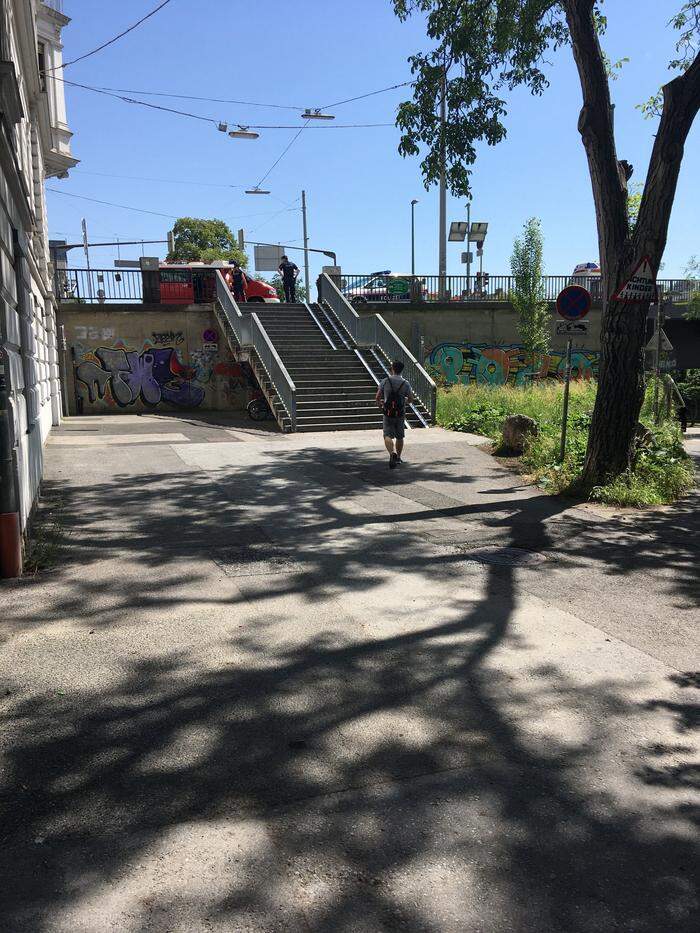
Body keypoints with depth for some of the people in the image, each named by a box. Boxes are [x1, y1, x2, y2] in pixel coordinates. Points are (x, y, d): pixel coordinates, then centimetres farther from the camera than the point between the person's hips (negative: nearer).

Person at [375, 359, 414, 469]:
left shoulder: (385, 381, -6)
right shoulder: (405, 384, -5)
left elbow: (378, 397, -2)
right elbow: (411, 399, 5)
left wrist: (380, 404, 18)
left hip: (388, 413, -1)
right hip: (400, 414, 2)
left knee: (388, 435, -2)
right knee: (399, 437, 16)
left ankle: (392, 453, -28)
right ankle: (398, 457, 27)